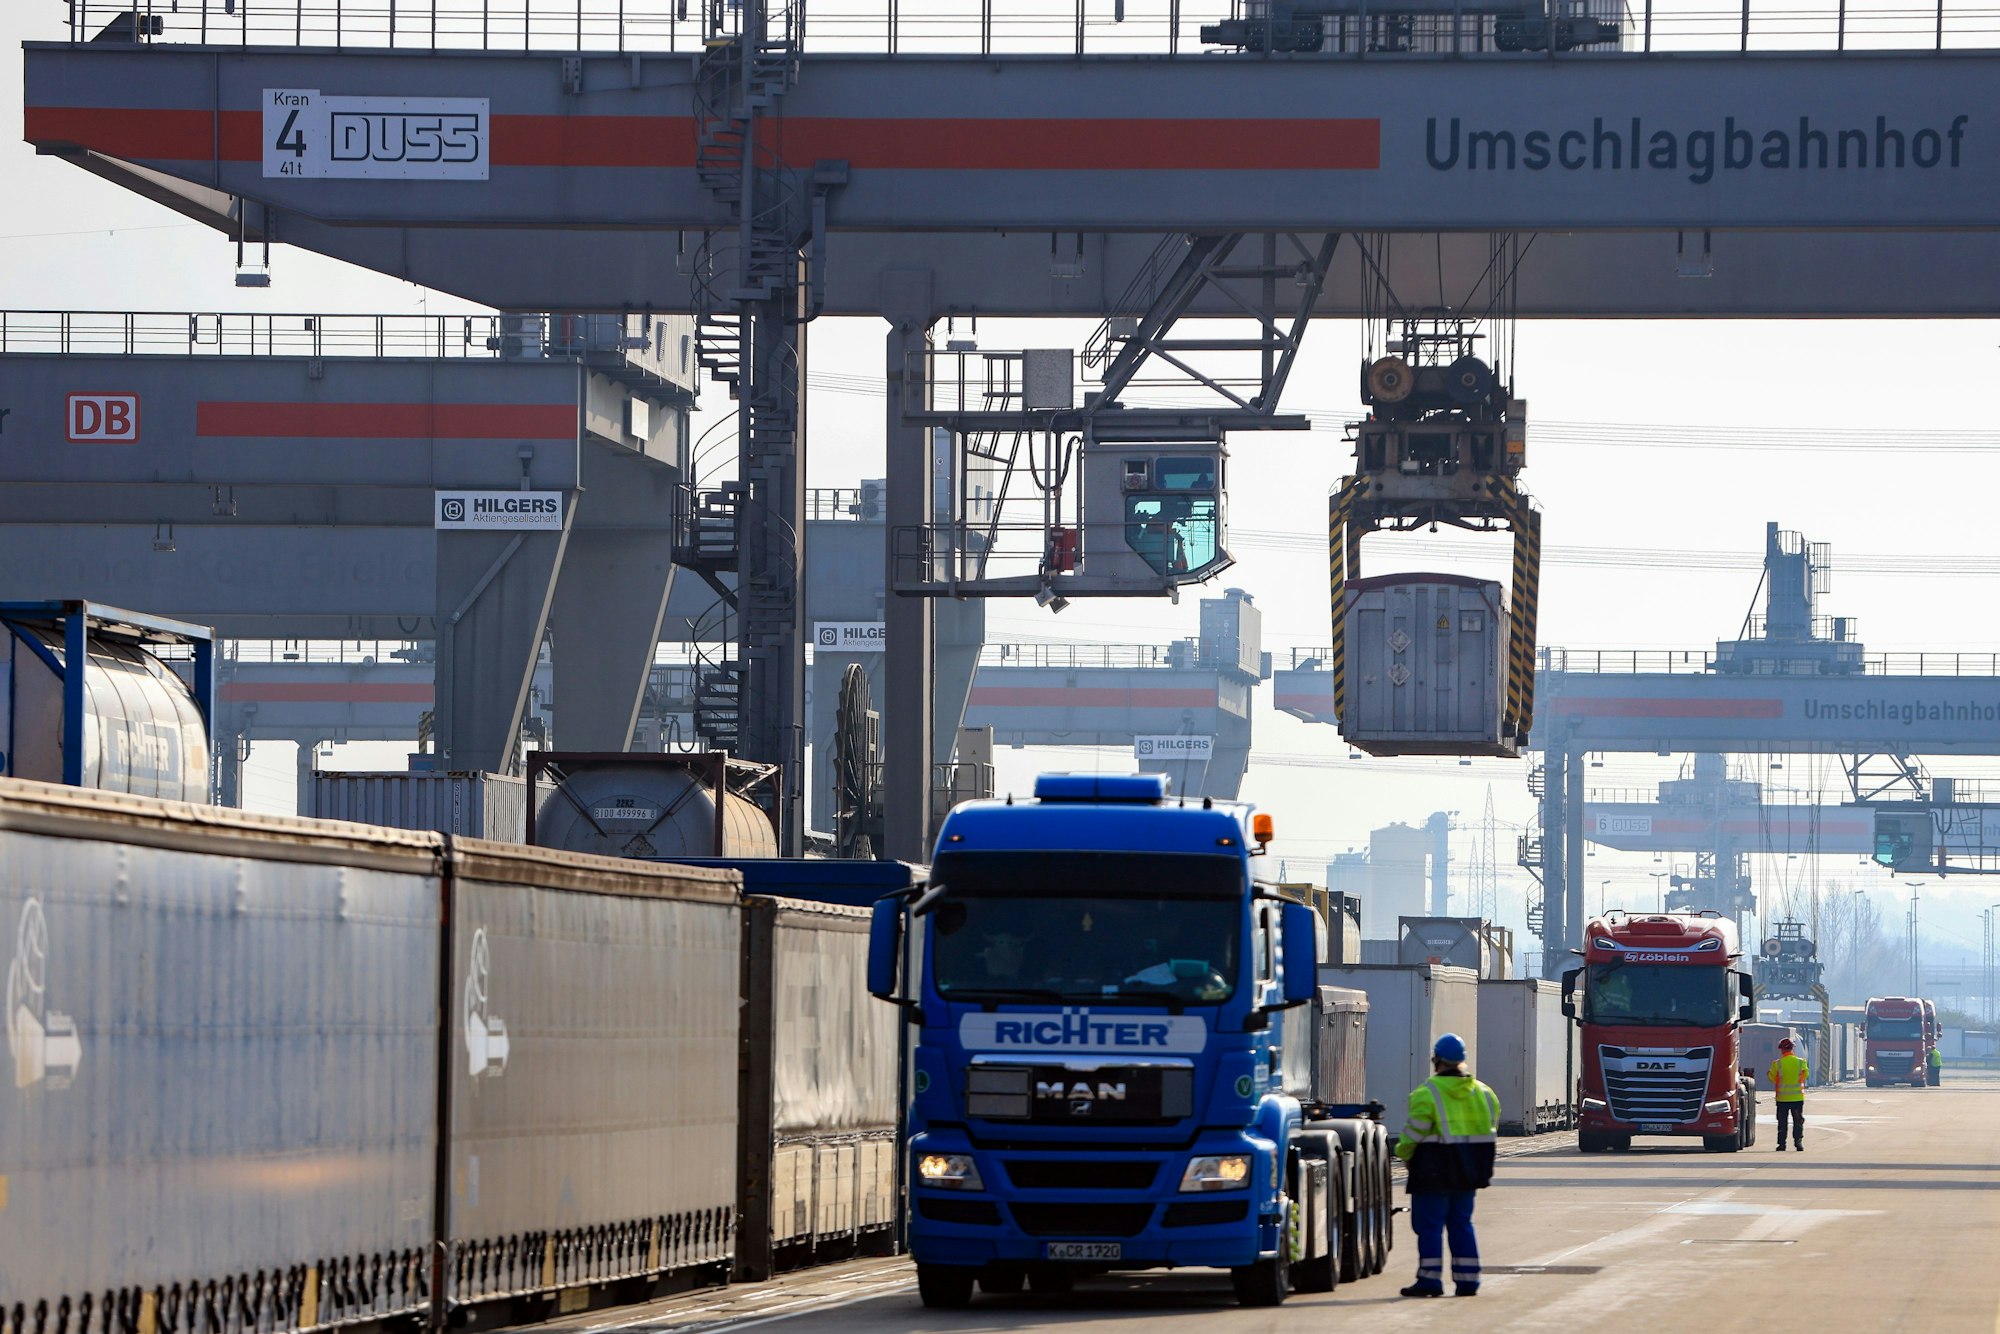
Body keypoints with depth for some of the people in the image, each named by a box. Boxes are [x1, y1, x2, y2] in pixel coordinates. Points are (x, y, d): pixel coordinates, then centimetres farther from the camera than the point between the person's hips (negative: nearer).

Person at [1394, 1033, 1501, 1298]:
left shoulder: (1426, 1093, -13)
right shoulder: (1483, 1093, 8)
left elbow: (1414, 1134, -13)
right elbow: (1490, 1129, 12)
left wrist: (1403, 1152, 6)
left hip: (1434, 1171, -6)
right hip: (1468, 1174, 6)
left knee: (1429, 1225, -1)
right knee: (1461, 1224, 13)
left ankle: (1430, 1279, -5)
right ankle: (1467, 1279, 10)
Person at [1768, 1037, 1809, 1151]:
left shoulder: (1777, 1064, -10)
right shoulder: (1801, 1062, -4)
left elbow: (1772, 1078, -2)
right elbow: (1806, 1074, 11)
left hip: (1782, 1098, -1)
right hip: (1797, 1097, 1)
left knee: (1782, 1121, 8)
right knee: (1798, 1120, 7)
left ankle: (1782, 1143, 7)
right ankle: (1798, 1140, -5)